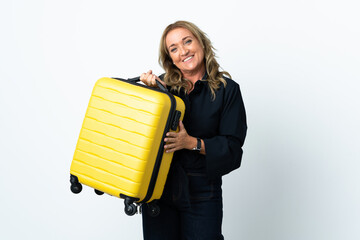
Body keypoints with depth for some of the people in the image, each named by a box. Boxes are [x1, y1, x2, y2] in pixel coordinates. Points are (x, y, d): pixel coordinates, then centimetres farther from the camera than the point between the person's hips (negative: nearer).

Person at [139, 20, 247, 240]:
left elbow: (232, 147, -7)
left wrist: (192, 143, -19)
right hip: (159, 187, 2)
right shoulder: (163, 85, 2)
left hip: (201, 193, -2)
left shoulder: (227, 90, -3)